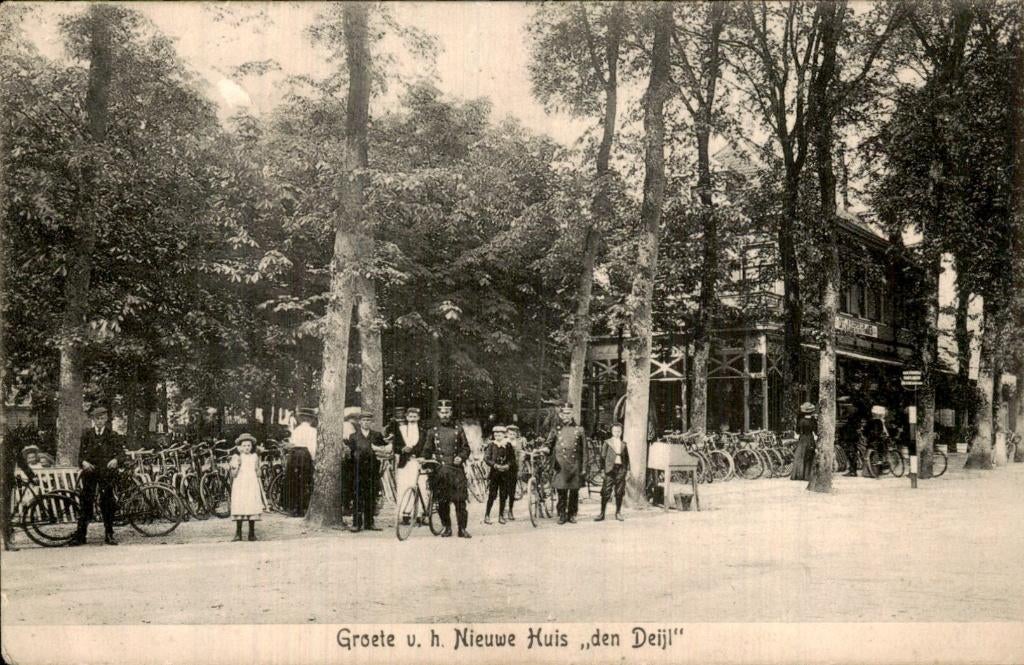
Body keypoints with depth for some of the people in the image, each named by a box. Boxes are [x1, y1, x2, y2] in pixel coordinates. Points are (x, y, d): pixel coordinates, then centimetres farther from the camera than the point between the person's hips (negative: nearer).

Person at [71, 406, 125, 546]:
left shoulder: (112, 435, 5)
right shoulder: (87, 434, 7)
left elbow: (121, 452, -1)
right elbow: (81, 454, 7)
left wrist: (116, 460, -21)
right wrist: (83, 462, -14)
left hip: (106, 473, -1)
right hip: (90, 472, 1)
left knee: (107, 503, 1)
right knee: (86, 502, -1)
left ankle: (109, 535, 9)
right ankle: (80, 535, 4)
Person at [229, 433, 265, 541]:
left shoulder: (254, 457, 10)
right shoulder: (236, 457, 2)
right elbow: (233, 474, -4)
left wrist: (257, 469, -2)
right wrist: (236, 466, -17)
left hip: (252, 485, 2)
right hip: (239, 486, -2)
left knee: (252, 508, -2)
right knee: (239, 509, -5)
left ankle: (252, 533, 7)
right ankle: (238, 533, 3)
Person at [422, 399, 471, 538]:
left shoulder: (458, 430, 11)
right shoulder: (432, 431, 11)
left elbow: (466, 448, 13)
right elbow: (427, 451, 13)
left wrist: (461, 457, -5)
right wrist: (430, 458, -6)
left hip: (456, 468, -1)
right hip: (439, 470, 1)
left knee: (460, 500, -7)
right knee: (442, 501, 1)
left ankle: (462, 529, 0)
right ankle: (447, 528, 14)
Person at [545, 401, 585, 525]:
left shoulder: (578, 430, 9)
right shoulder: (556, 429, 9)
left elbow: (583, 449, 10)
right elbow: (548, 444, 4)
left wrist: (584, 467, 6)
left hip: (575, 466, 1)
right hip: (561, 466, -1)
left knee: (574, 492, 3)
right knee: (561, 491, -2)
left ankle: (572, 514, 15)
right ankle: (562, 515, 8)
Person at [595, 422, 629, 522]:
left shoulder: (623, 444, 12)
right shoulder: (607, 442, 4)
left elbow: (627, 457, 14)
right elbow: (604, 456, 1)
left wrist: (628, 469, 7)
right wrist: (604, 469, -5)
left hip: (621, 468, 3)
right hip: (610, 468, -3)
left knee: (619, 492, 5)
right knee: (606, 492, -5)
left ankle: (618, 513, 16)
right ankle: (602, 514, -1)